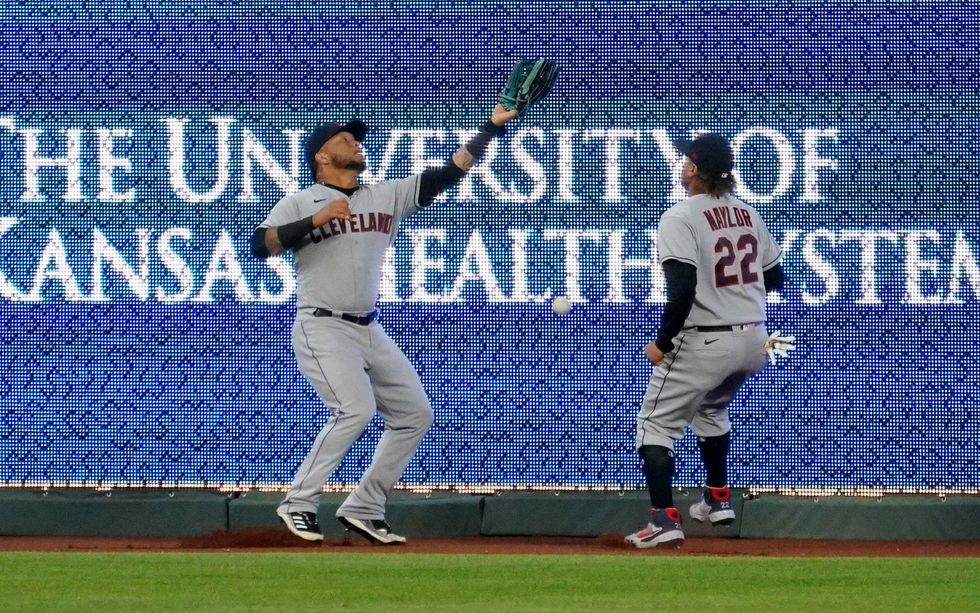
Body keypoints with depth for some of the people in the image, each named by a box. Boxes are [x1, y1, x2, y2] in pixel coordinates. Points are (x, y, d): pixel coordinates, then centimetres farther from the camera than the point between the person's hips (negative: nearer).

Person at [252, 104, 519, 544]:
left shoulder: (386, 197, 13)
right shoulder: (300, 205, -1)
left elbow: (448, 175, 9)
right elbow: (261, 245, -16)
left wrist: (491, 128, 4)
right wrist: (316, 219, -23)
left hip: (370, 331, 7)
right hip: (322, 328, -7)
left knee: (415, 413, 5)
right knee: (356, 409, -24)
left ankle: (363, 509, 10)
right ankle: (299, 503, -14)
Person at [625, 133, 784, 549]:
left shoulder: (681, 217, -13)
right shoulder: (748, 214, 9)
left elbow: (683, 289, -22)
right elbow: (774, 278, 16)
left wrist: (662, 342, -14)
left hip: (705, 341, -7)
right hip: (755, 342, 7)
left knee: (656, 423, 1)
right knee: (711, 409, 33)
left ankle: (665, 520, -13)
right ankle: (718, 500, 37)